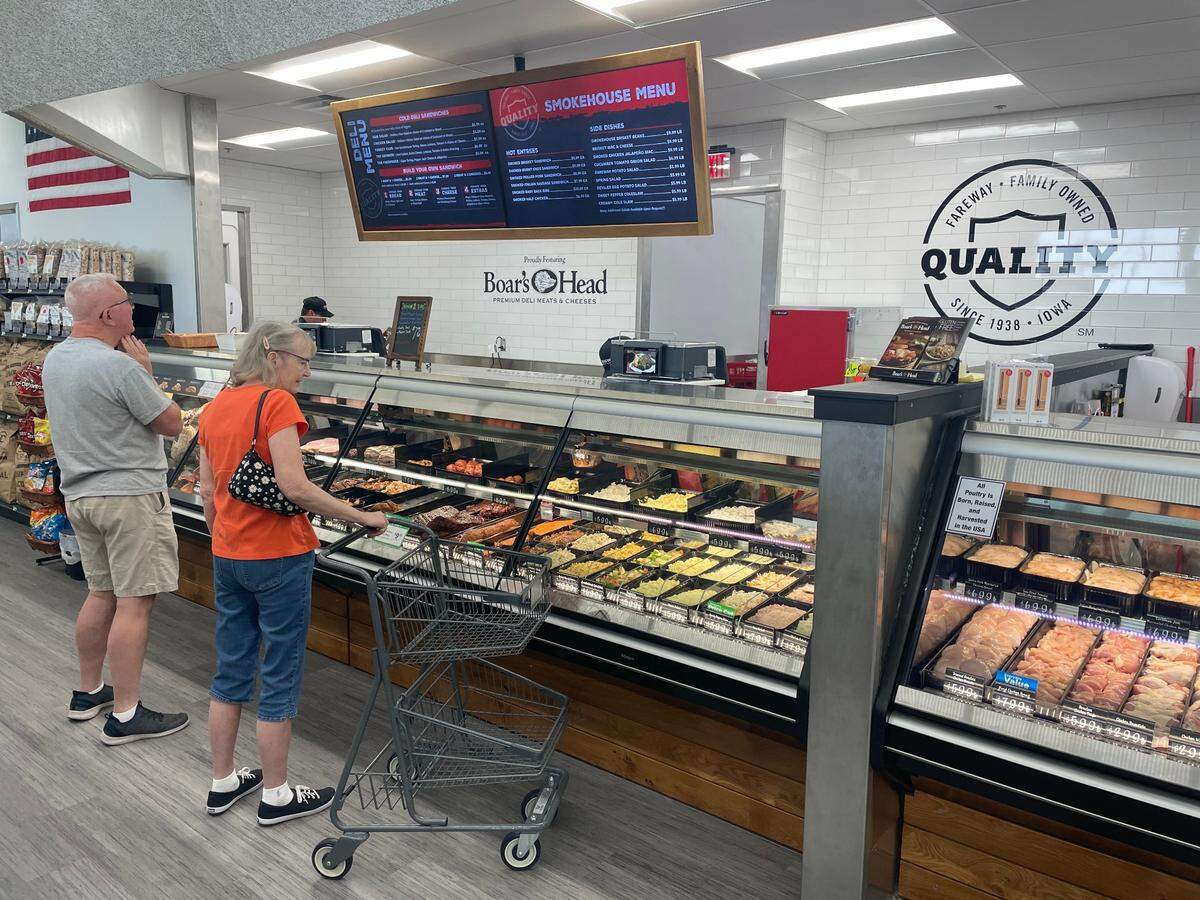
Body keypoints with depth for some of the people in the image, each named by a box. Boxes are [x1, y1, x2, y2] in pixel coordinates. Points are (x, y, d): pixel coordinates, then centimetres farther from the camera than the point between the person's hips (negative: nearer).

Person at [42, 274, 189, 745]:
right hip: (129, 495, -9)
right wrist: (145, 371, -3)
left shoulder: (54, 359, 9)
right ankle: (125, 715, 2)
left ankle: (88, 693, 31)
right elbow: (172, 424, -12)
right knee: (134, 603, -3)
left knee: (101, 594, 19)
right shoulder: (119, 366, -20)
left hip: (80, 493, 9)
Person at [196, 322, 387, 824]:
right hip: (278, 557, -8)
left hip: (227, 557, 8)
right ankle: (275, 796, 18)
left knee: (231, 671, 18)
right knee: (280, 675, 5)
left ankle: (222, 783, 31)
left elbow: (207, 491, 12)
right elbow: (294, 486, -24)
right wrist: (363, 518, -17)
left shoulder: (214, 407, 8)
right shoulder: (277, 402, -16)